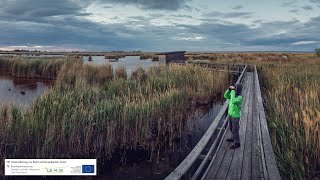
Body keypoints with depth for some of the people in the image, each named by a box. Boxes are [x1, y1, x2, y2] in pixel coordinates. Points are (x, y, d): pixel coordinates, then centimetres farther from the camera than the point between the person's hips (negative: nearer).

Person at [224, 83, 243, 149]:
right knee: (232, 128, 24)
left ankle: (237, 143, 12)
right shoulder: (234, 94, 1)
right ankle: (233, 138, 43)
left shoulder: (240, 97, -26)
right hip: (231, 114, 9)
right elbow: (225, 96, 4)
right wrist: (229, 89, -11)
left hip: (235, 116, -9)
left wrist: (233, 91, -33)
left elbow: (233, 101, -41)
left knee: (235, 130, 0)